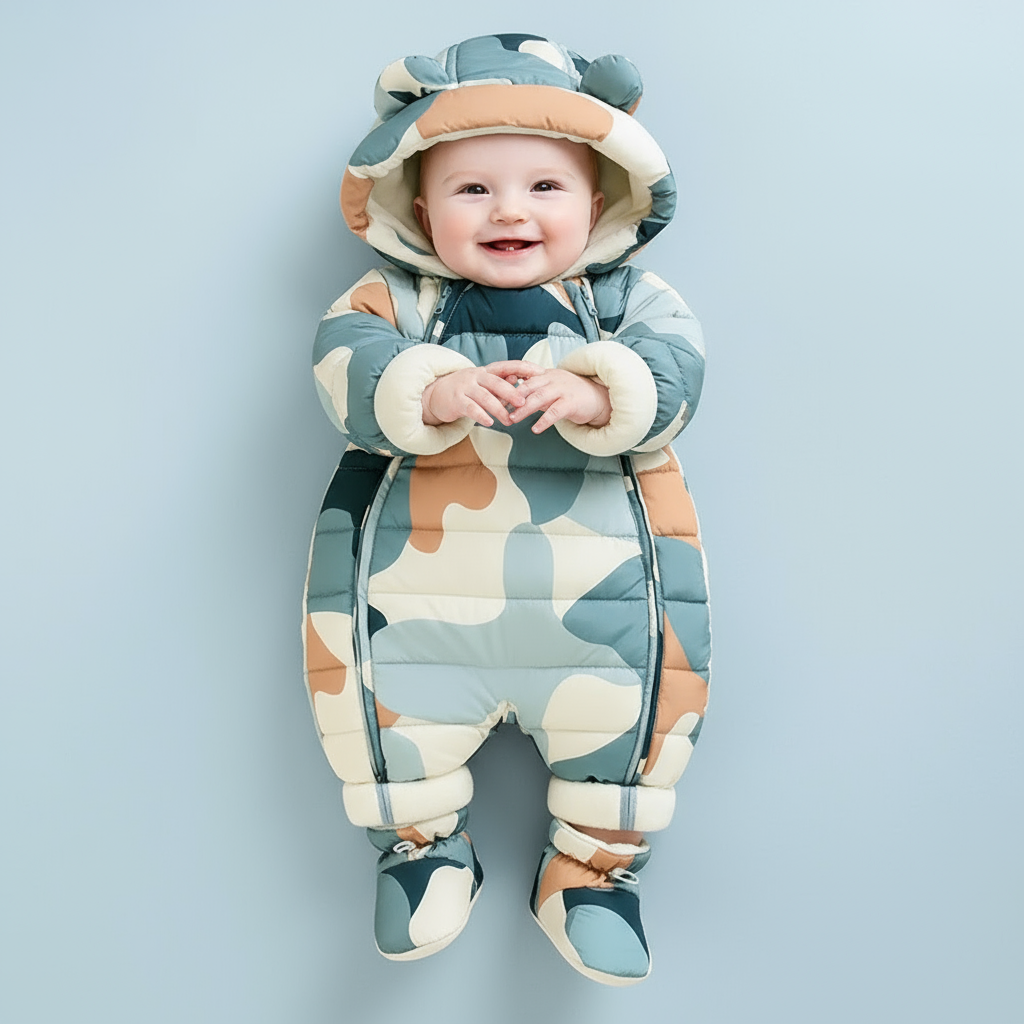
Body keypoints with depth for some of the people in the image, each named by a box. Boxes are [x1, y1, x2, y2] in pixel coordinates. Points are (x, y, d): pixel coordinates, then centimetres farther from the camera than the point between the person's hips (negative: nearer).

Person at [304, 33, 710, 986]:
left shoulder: (627, 297, 7)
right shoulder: (398, 298, 6)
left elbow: (674, 364, -7)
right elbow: (345, 359, -11)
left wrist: (595, 392, -28)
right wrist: (431, 390, -30)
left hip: (596, 563, 0)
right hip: (422, 574, 0)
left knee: (647, 676, 0)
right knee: (380, 679, -1)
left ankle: (592, 863, 24)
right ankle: (422, 840, 27)